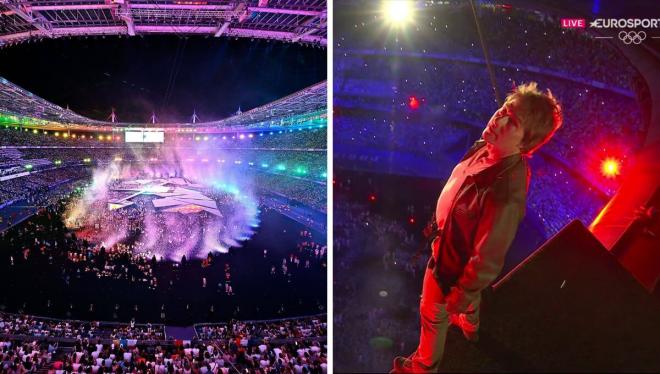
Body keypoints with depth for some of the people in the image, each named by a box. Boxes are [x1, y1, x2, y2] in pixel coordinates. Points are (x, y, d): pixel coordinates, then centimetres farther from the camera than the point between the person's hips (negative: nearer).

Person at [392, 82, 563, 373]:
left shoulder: (505, 194, -46)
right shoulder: (486, 149, -21)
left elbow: (487, 262, -33)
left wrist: (458, 298, -17)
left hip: (452, 262, -7)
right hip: (450, 244, 7)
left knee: (434, 313, 22)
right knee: (469, 297, 37)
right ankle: (470, 326, 70)